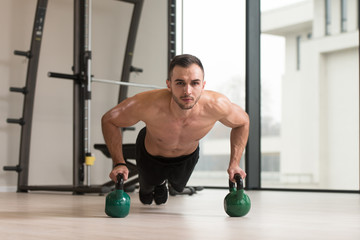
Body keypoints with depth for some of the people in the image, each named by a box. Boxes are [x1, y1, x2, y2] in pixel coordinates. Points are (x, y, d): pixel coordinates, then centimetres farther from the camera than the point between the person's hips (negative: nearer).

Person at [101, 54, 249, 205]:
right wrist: (119, 163, -30)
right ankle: (147, 186, 64)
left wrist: (234, 163, -21)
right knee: (147, 189, 28)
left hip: (188, 156, 2)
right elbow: (109, 120, -25)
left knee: (178, 187, 32)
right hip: (151, 155, -2)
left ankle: (161, 182, 66)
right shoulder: (147, 105, -45)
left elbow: (242, 122, -16)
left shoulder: (216, 105, -40)